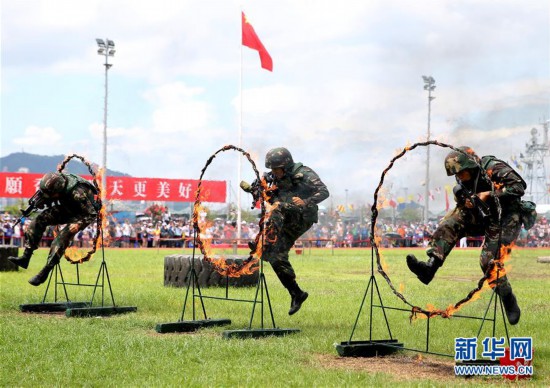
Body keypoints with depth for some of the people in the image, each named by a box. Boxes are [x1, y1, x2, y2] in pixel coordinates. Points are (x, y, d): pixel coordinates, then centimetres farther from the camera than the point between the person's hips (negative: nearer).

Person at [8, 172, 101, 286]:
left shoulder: (78, 193, -38)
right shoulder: (57, 182, -18)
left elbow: (92, 214, -28)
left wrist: (79, 224, -38)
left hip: (82, 215, -7)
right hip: (67, 209, 7)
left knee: (63, 236, -26)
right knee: (40, 219, -10)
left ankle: (44, 272, -19)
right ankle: (25, 258, -10)